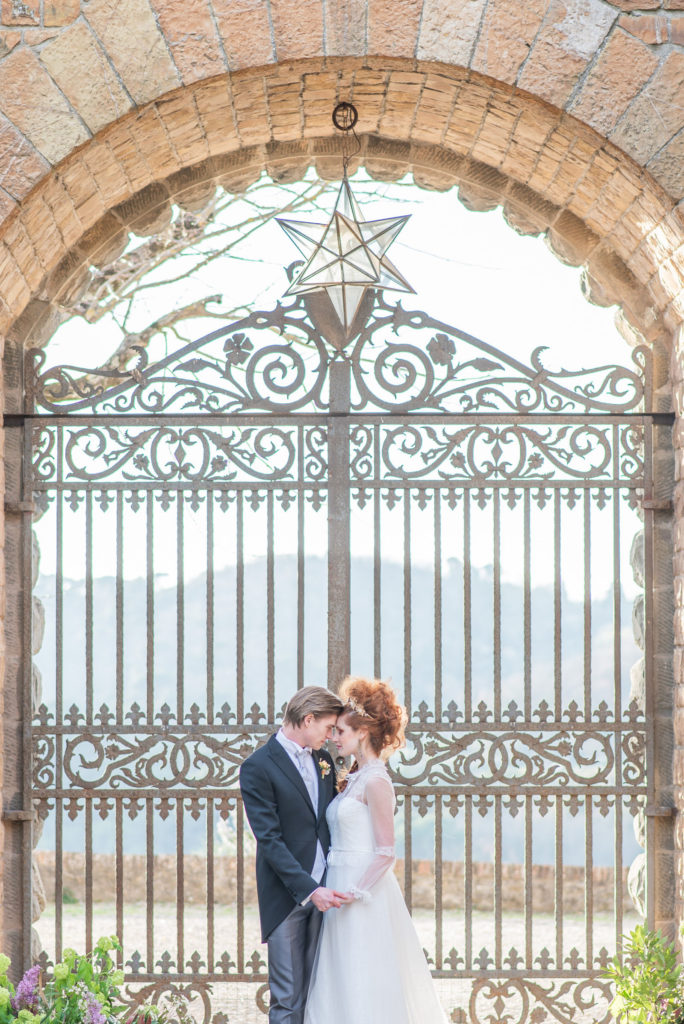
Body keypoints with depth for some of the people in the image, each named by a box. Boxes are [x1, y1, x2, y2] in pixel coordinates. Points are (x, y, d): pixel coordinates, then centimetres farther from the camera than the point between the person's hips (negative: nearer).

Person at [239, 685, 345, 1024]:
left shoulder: (322, 760, 12)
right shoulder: (258, 767, -9)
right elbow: (270, 840, -14)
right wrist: (309, 890, -20)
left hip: (322, 891, 6)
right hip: (287, 897, -6)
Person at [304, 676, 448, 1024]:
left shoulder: (375, 782, -14)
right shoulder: (353, 779, 13)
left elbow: (385, 852, -17)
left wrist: (354, 891, -20)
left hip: (365, 894, -9)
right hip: (343, 885, 9)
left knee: (365, 988, -4)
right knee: (344, 987, 12)